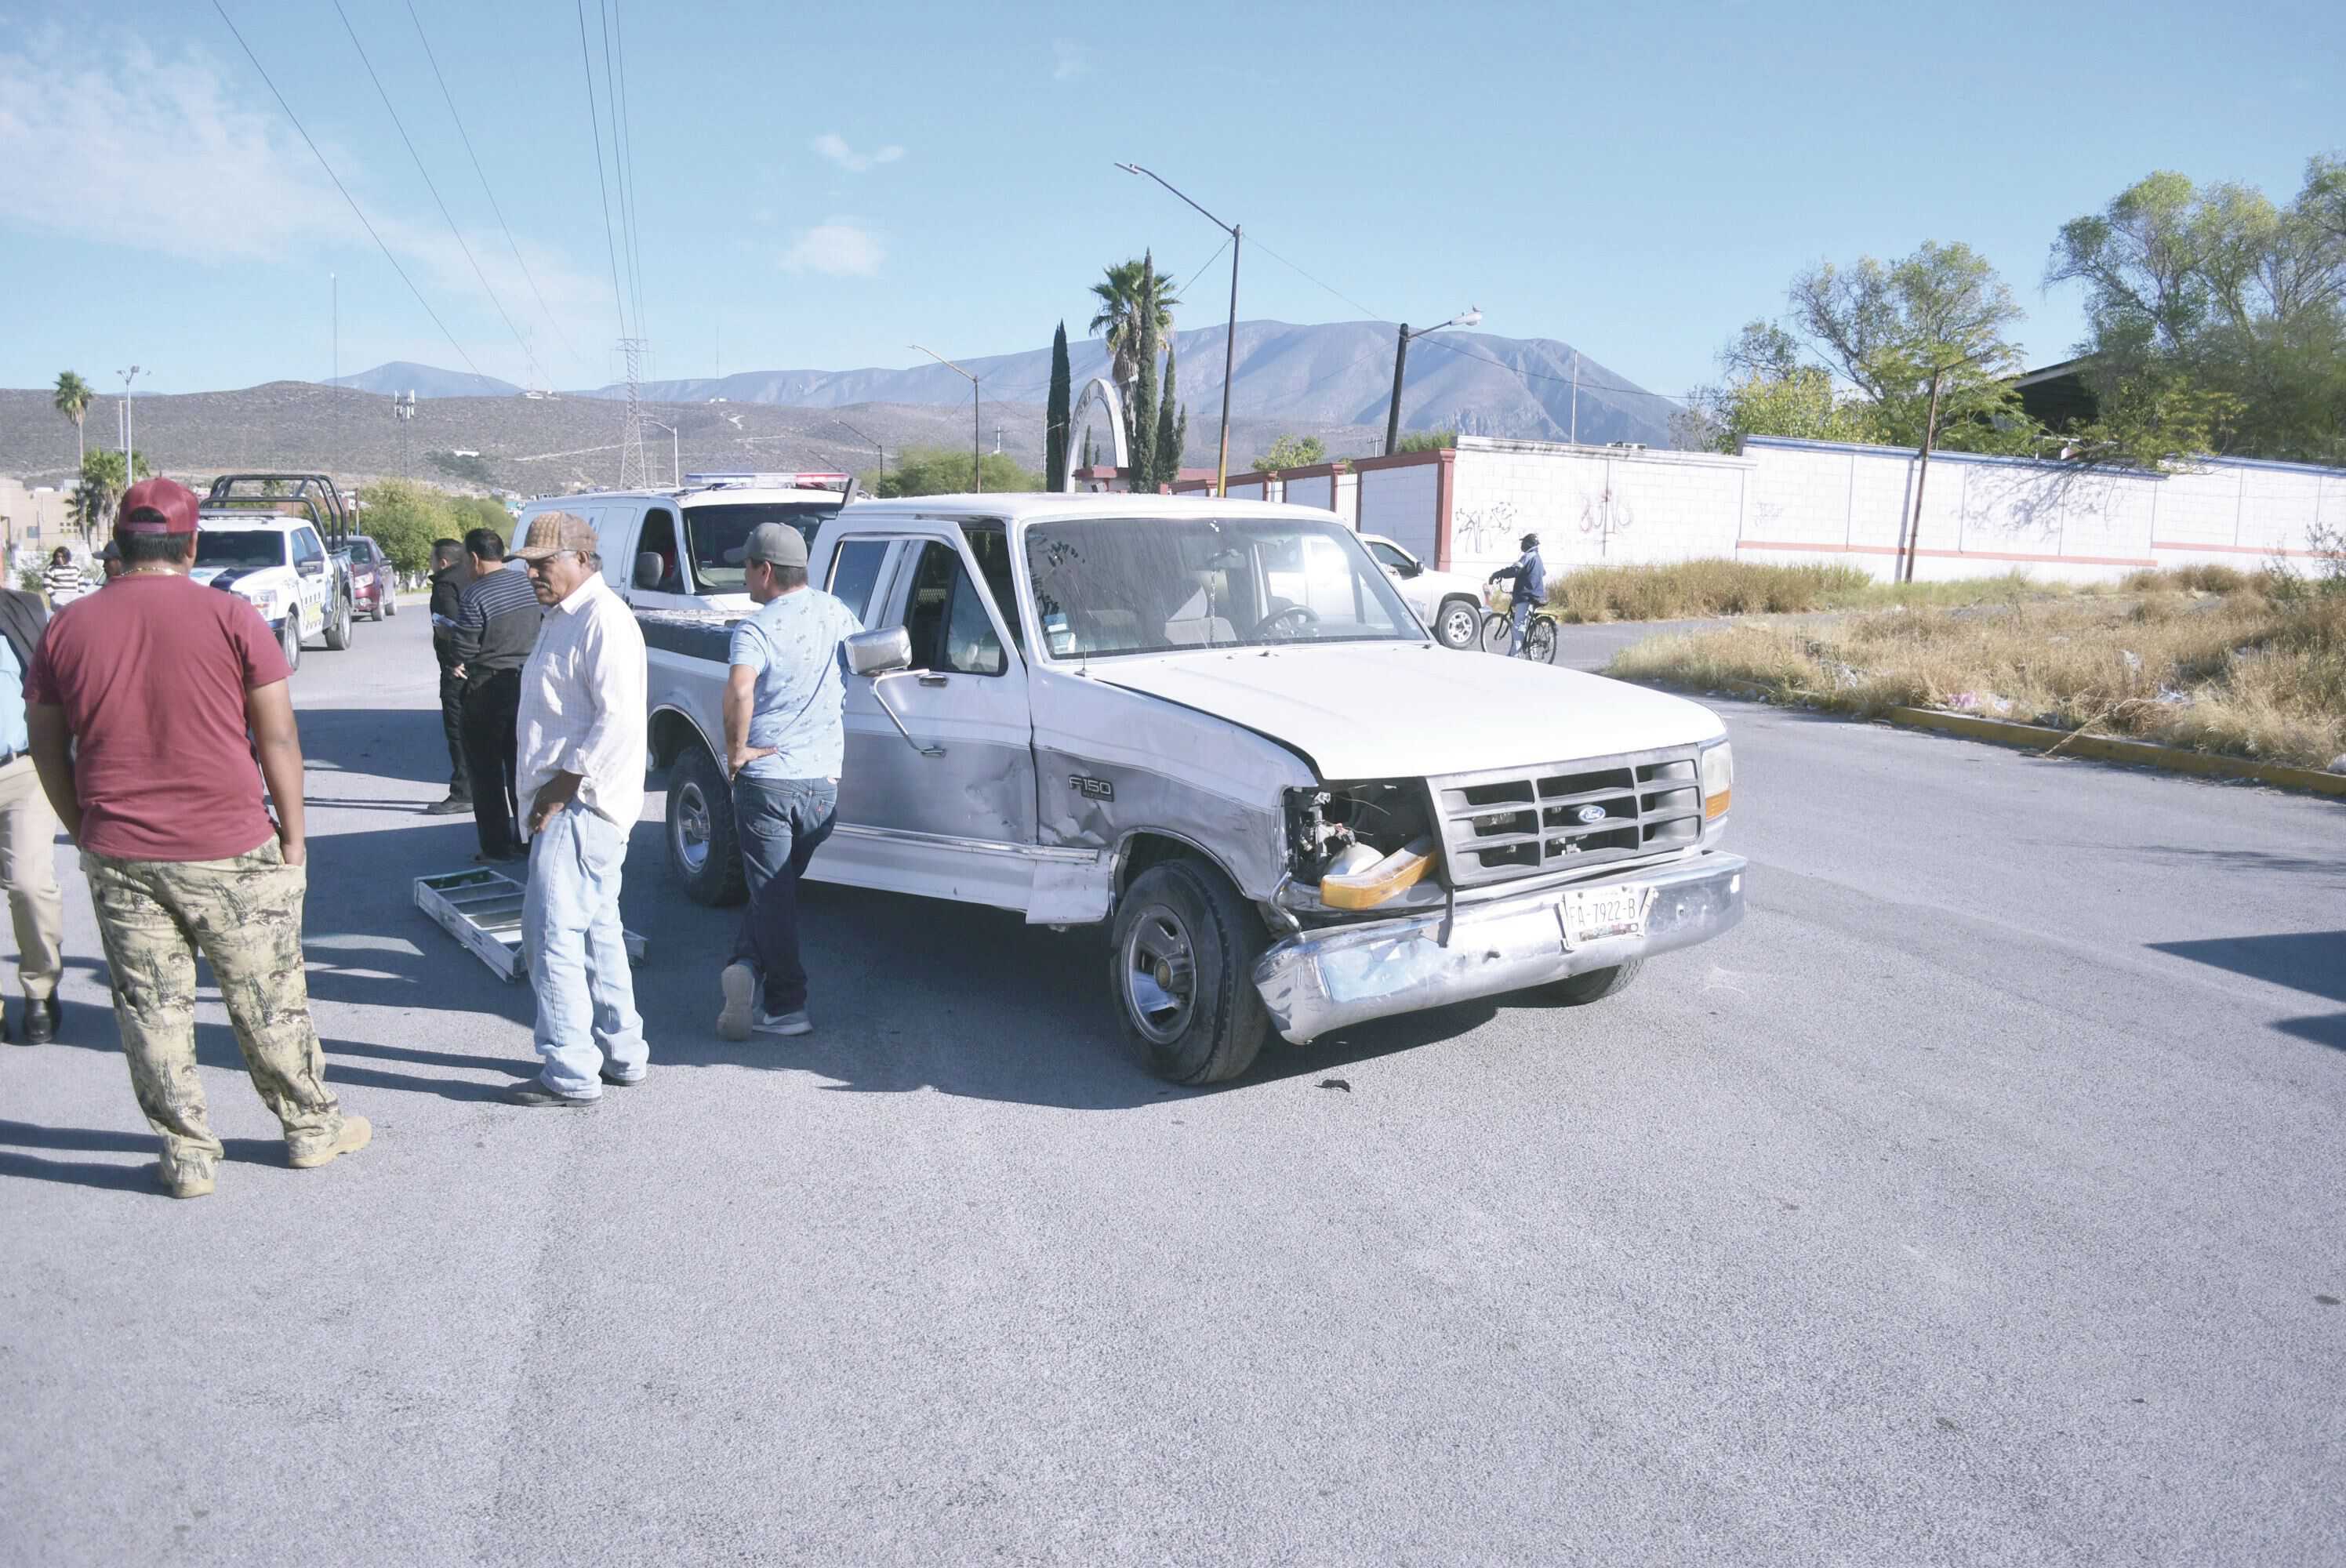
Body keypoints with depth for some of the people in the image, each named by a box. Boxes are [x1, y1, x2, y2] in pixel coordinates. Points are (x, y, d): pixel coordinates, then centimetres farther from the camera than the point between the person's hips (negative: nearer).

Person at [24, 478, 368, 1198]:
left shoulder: (66, 629, 2)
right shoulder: (231, 617, -8)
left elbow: (48, 751, 9)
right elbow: (278, 739, -7)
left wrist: (86, 833, 21)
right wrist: (294, 834, 2)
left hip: (119, 857, 2)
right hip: (229, 850, -2)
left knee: (153, 1009, 12)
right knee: (267, 1001, 11)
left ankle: (188, 1155, 20)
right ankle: (311, 1126, 24)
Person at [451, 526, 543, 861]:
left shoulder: (475, 595, -17)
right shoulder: (527, 583, 3)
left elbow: (464, 652, -16)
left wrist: (461, 665, 4)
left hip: (489, 690, -6)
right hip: (527, 683, 6)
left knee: (486, 771, 4)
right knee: (521, 766, 16)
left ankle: (498, 847, 6)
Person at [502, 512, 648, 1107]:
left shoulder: (602, 619, -15)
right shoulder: (565, 617, 17)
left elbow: (619, 720, -24)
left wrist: (563, 785, -19)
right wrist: (552, 790, 14)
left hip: (582, 806, -11)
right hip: (569, 802, 11)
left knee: (553, 936, -7)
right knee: (596, 931, 15)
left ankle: (571, 1074, 0)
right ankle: (622, 1053, 25)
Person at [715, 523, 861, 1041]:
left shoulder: (756, 628, -13)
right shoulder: (836, 613, 4)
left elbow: (739, 689, -32)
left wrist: (736, 749, -18)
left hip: (765, 779, -4)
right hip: (823, 780, 4)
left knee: (772, 893, 4)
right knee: (781, 885, 18)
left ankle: (786, 1006, -1)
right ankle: (749, 965, 6)